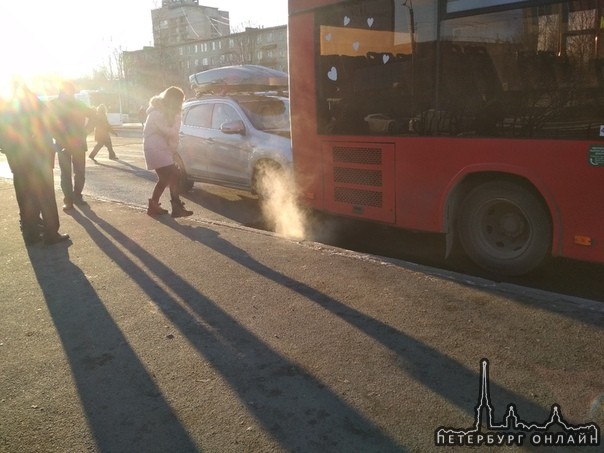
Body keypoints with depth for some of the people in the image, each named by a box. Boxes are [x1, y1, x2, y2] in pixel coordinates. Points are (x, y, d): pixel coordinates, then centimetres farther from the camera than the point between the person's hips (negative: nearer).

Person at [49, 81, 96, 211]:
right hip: (63, 144, -2)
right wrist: (59, 138, -10)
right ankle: (68, 199, 3)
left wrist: (85, 132, 4)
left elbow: (93, 115, 14)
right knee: (66, 173, -2)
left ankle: (77, 195, 15)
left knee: (80, 172, 1)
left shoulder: (78, 104, 7)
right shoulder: (53, 104, 1)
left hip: (78, 143, 2)